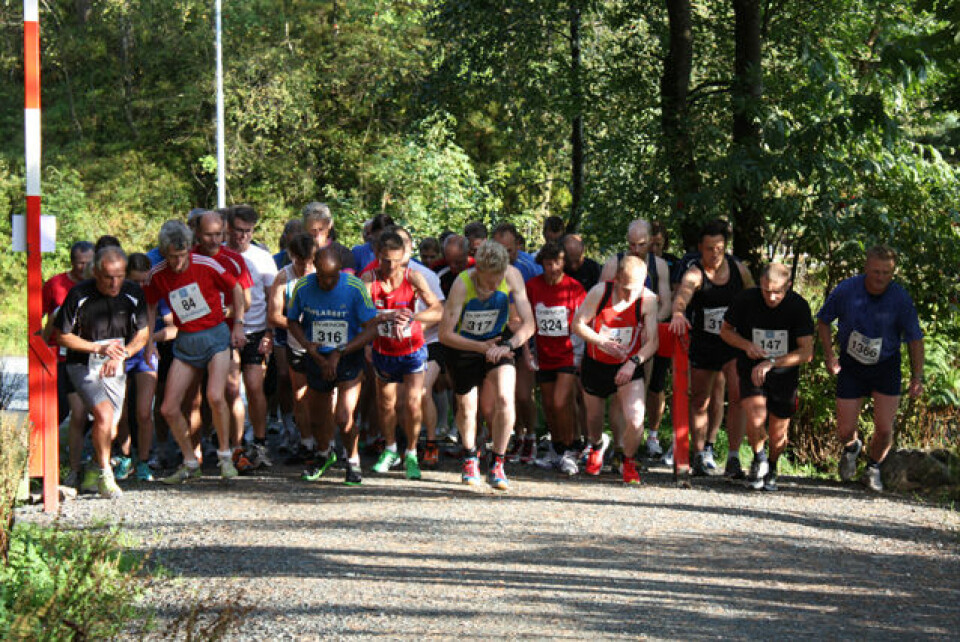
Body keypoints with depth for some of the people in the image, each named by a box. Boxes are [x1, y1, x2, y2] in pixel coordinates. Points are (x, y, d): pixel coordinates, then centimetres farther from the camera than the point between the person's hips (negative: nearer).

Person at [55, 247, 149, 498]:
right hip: (83, 366, -4)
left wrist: (121, 354, -14)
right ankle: (104, 475, -8)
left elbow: (143, 333, 3)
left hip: (115, 368, 4)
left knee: (110, 431, 5)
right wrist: (99, 348, -17)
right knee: (104, 414, -25)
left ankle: (93, 474, 33)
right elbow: (62, 336, -8)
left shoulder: (133, 293, -7)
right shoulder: (79, 295, -17)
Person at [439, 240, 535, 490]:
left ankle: (497, 465, -6)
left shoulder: (512, 277, -22)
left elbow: (528, 324, -18)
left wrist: (507, 345, -34)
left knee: (505, 399, -19)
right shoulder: (462, 284, -29)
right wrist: (482, 347, -30)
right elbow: (445, 334, -23)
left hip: (497, 343, 1)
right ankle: (470, 458, 37)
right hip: (463, 346, -1)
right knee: (467, 408, 8)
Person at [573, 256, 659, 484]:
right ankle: (596, 448, 55)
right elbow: (577, 324, -8)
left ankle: (628, 463, 12)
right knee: (594, 417, 19)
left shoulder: (648, 300, -16)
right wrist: (602, 343, -22)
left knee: (635, 420, -18)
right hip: (595, 365, 1)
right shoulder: (600, 292, -16)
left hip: (628, 368, -1)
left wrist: (634, 362, -30)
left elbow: (652, 341, -14)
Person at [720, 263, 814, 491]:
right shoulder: (746, 300, -13)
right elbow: (725, 331, 4)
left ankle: (772, 467, 40)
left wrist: (771, 363, -28)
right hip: (751, 370, -1)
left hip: (784, 375, 1)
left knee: (778, 435, 7)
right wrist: (747, 345, -17)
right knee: (756, 419, -26)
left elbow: (806, 353, -16)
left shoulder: (798, 306, -14)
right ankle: (759, 459, 3)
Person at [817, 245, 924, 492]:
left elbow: (915, 339, -5)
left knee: (884, 430, -7)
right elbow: (823, 320, 3)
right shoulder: (846, 290, -14)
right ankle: (851, 448, 38)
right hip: (851, 367, 0)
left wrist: (917, 377, -13)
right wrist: (829, 354, -9)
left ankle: (873, 468, 23)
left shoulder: (901, 298, -15)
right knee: (845, 431, 0)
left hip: (886, 367, 0)